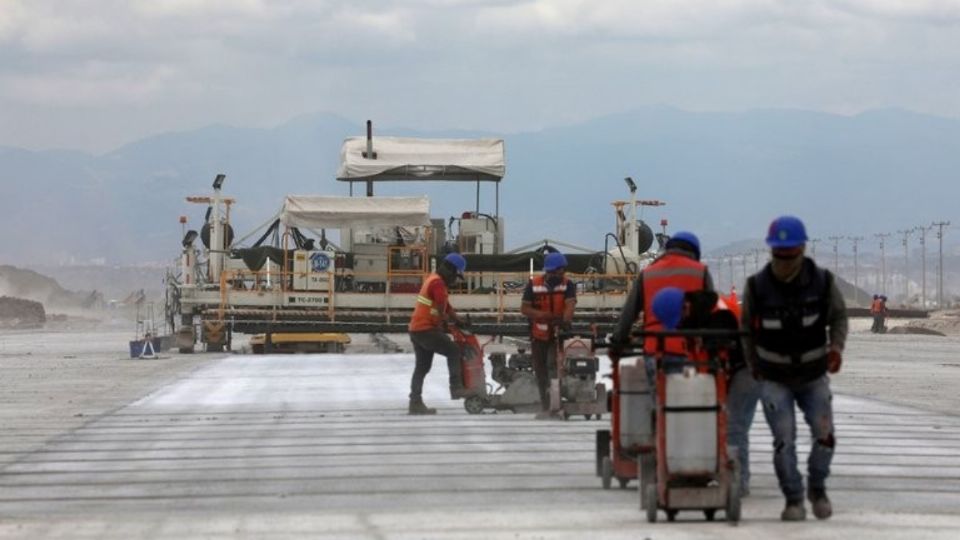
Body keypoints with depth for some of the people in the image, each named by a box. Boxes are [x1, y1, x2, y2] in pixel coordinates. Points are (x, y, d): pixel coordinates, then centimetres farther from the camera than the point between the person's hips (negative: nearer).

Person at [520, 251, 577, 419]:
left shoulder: (568, 285, -6)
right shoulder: (533, 284, -4)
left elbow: (570, 304, -22)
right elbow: (524, 308, -4)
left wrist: (566, 319, -42)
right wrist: (542, 315, -20)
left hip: (558, 334, -2)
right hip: (538, 335, 2)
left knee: (553, 365, -19)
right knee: (541, 372, 7)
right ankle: (545, 407, 19)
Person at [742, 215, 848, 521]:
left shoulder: (822, 281, -14)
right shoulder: (757, 286, -15)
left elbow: (838, 316, 2)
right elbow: (747, 328, 1)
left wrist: (836, 347, -16)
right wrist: (755, 369, 5)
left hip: (814, 376, 1)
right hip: (774, 379, -1)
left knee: (825, 436, -8)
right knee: (784, 440, -11)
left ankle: (817, 487, 18)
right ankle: (793, 500, 5)